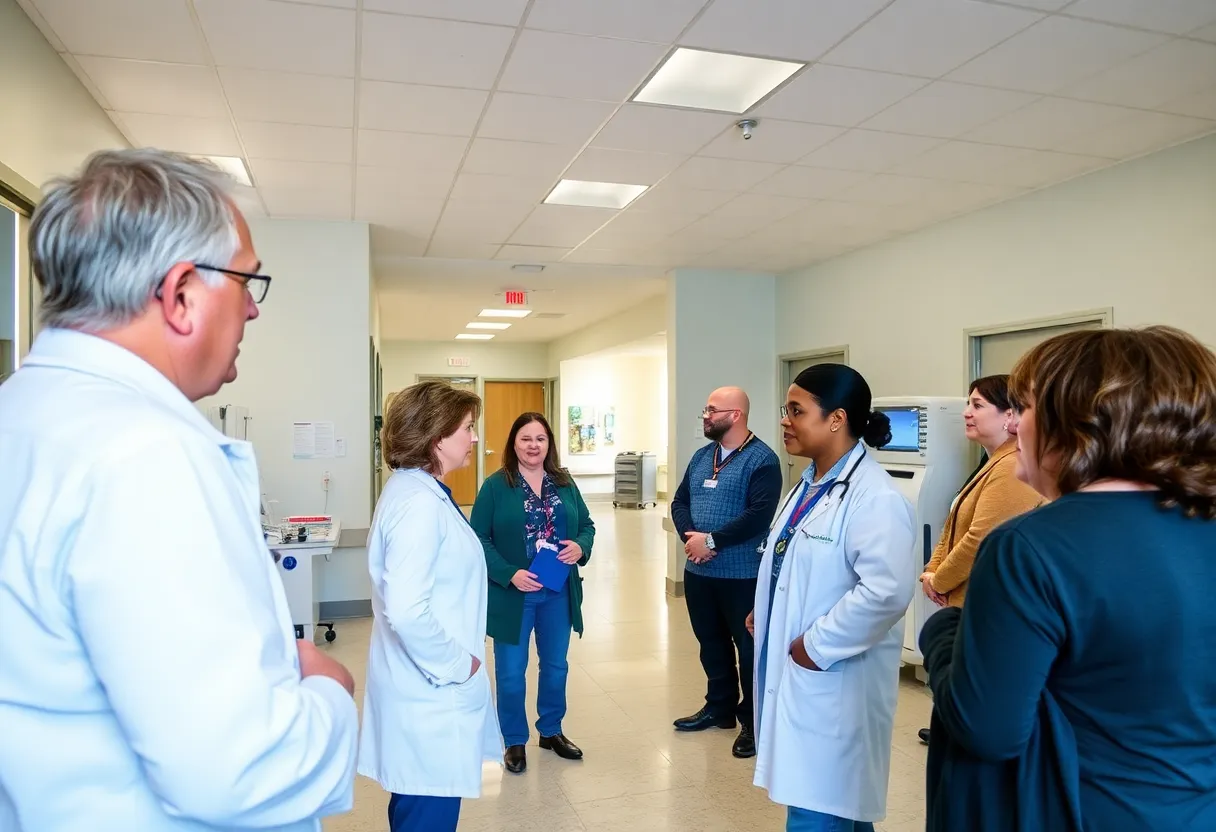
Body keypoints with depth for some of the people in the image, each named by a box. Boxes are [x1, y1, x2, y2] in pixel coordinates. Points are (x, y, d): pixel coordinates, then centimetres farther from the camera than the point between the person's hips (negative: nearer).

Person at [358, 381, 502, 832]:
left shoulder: (418, 490, 8)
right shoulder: (420, 502, -23)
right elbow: (406, 611, -32)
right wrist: (455, 665, -18)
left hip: (430, 683, 10)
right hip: (432, 689, -10)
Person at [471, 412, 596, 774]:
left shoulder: (565, 483, 4)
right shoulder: (495, 485, -9)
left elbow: (586, 524, 10)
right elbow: (479, 538, -11)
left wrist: (580, 547, -13)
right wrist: (509, 574, -22)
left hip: (559, 592, 4)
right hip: (512, 593, -4)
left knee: (556, 665, 17)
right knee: (511, 671, 8)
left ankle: (551, 731, 38)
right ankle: (515, 741, 27)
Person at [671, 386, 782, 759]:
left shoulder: (761, 459, -12)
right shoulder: (701, 456, 11)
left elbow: (759, 515, -22)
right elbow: (680, 502, 10)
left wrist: (712, 540, -21)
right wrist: (689, 537, -10)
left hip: (742, 574, -7)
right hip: (698, 571, 7)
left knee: (749, 647, 4)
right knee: (711, 642, 19)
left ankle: (754, 722, 17)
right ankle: (720, 707, 36)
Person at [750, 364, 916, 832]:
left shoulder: (873, 496, -20)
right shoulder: (811, 483, 11)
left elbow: (887, 590, -31)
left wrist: (817, 646, -23)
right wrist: (764, 612, 8)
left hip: (833, 681, -9)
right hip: (796, 675, 9)